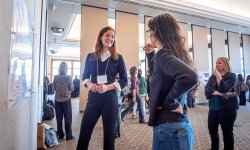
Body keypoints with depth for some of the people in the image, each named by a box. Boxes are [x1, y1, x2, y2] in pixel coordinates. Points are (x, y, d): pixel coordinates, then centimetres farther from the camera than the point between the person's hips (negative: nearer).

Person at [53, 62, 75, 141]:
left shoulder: (55, 77, -6)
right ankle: (68, 136, 11)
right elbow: (72, 88, -6)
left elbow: (54, 87, 4)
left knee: (59, 118, 12)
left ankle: (60, 134, 21)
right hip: (66, 99, -3)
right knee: (68, 118, 5)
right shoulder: (68, 77, -14)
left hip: (57, 99, 3)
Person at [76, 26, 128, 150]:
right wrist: (89, 84, -8)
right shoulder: (91, 57, 8)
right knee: (84, 131, 4)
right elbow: (85, 76, 15)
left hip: (110, 98, -1)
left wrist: (107, 87, -15)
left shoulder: (117, 58, 2)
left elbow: (124, 80, 0)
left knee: (109, 133, 10)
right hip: (93, 97, 2)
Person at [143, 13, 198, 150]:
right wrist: (150, 55, 18)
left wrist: (168, 102, -23)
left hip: (168, 127, -9)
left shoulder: (163, 54, -17)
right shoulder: (174, 53, 9)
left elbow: (190, 77, -35)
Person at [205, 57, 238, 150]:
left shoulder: (231, 76, -4)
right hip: (213, 108, 6)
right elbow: (207, 89, -4)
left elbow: (224, 89, -20)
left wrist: (218, 75, -19)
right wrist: (219, 93, -19)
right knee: (212, 129, 14)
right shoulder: (212, 76, 10)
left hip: (227, 108, -5)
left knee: (227, 132, 4)